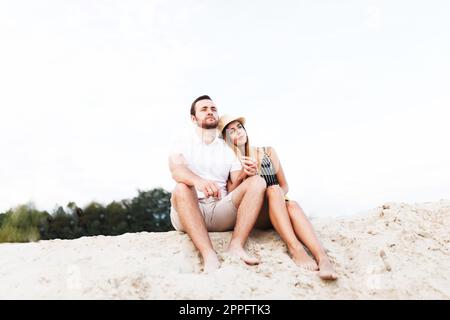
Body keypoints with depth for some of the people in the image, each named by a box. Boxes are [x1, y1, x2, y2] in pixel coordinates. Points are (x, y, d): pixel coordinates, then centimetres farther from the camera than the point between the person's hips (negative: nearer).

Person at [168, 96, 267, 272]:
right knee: (182, 188, -33)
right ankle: (208, 255, -43)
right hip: (188, 214, -2)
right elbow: (176, 171, -15)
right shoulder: (182, 147, 9)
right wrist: (199, 181, -39)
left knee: (257, 181, -17)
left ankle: (236, 246, -30)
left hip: (221, 212, 3)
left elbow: (237, 184, 8)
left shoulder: (228, 150, 18)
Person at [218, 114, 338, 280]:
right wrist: (242, 175, -19)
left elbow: (284, 186, 12)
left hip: (277, 212, 2)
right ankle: (295, 248, -46)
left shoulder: (268, 153, 12)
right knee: (273, 189, -32)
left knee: (292, 205, -34)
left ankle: (322, 258, -53)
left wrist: (276, 198, -9)